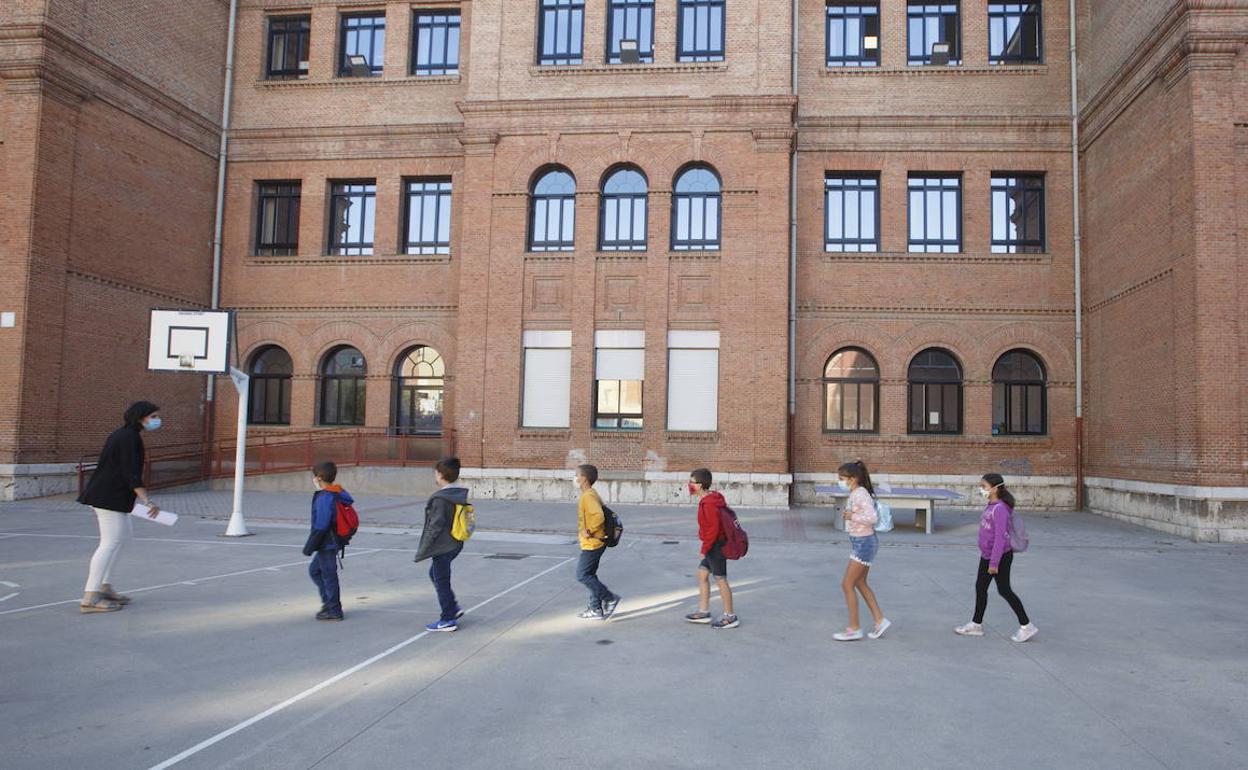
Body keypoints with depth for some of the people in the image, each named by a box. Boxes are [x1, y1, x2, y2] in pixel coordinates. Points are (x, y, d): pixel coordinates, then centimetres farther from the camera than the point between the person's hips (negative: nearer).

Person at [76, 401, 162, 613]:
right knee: (110, 543, -10)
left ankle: (104, 587, 23)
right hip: (110, 497, -11)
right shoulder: (129, 438, -16)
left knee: (123, 535, 18)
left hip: (105, 495, 11)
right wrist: (147, 501, -25)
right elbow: (131, 474, -22)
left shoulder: (123, 434, 15)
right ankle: (89, 599, -9)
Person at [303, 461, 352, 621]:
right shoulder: (339, 494, 6)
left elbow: (320, 526, -23)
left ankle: (334, 610, 11)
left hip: (327, 544, -10)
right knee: (314, 569, 22)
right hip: (334, 541, 10)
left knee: (328, 575, 1)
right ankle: (328, 601, 26)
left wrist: (309, 546, -14)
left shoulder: (324, 498, -22)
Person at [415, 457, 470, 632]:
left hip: (443, 547, -9)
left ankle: (448, 620, 14)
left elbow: (435, 527, -21)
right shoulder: (461, 494, 3)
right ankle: (453, 608, 26)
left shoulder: (440, 499, -22)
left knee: (441, 581, 5)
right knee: (435, 573, 25)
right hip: (456, 544, 9)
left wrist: (423, 551, -13)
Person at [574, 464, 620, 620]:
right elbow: (599, 512, 21)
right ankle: (596, 609, 19)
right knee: (589, 575, 14)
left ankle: (610, 598, 2)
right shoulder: (591, 494, 11)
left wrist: (589, 531, -22)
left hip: (592, 543, -10)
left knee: (582, 575, -4)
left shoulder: (588, 496, -20)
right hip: (594, 543, 10)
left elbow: (599, 516, -33)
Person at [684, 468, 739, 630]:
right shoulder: (713, 498, 8)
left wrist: (705, 549, -18)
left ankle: (730, 617, 11)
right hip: (714, 546, 10)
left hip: (715, 546, -10)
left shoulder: (708, 504, -22)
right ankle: (703, 612, 22)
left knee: (720, 579, 0)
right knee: (702, 574, 15)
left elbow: (714, 528, -25)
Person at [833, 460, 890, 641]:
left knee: (847, 584, -3)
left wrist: (852, 516, -20)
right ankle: (880, 620, 25)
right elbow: (870, 516, 16)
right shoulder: (856, 493, 9)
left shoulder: (860, 494, -20)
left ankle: (854, 629, 6)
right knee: (860, 583, 18)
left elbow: (873, 517, -29)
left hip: (864, 543, -10)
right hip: (861, 542, 10)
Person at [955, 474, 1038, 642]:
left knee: (1004, 590, 2)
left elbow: (1000, 537, -25)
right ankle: (976, 625, 23)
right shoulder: (990, 506, 6)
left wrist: (994, 562, -24)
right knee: (980, 587, 13)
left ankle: (1026, 626, 16)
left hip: (1001, 557, -9)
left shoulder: (1000, 509, -23)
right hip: (986, 556, 9)